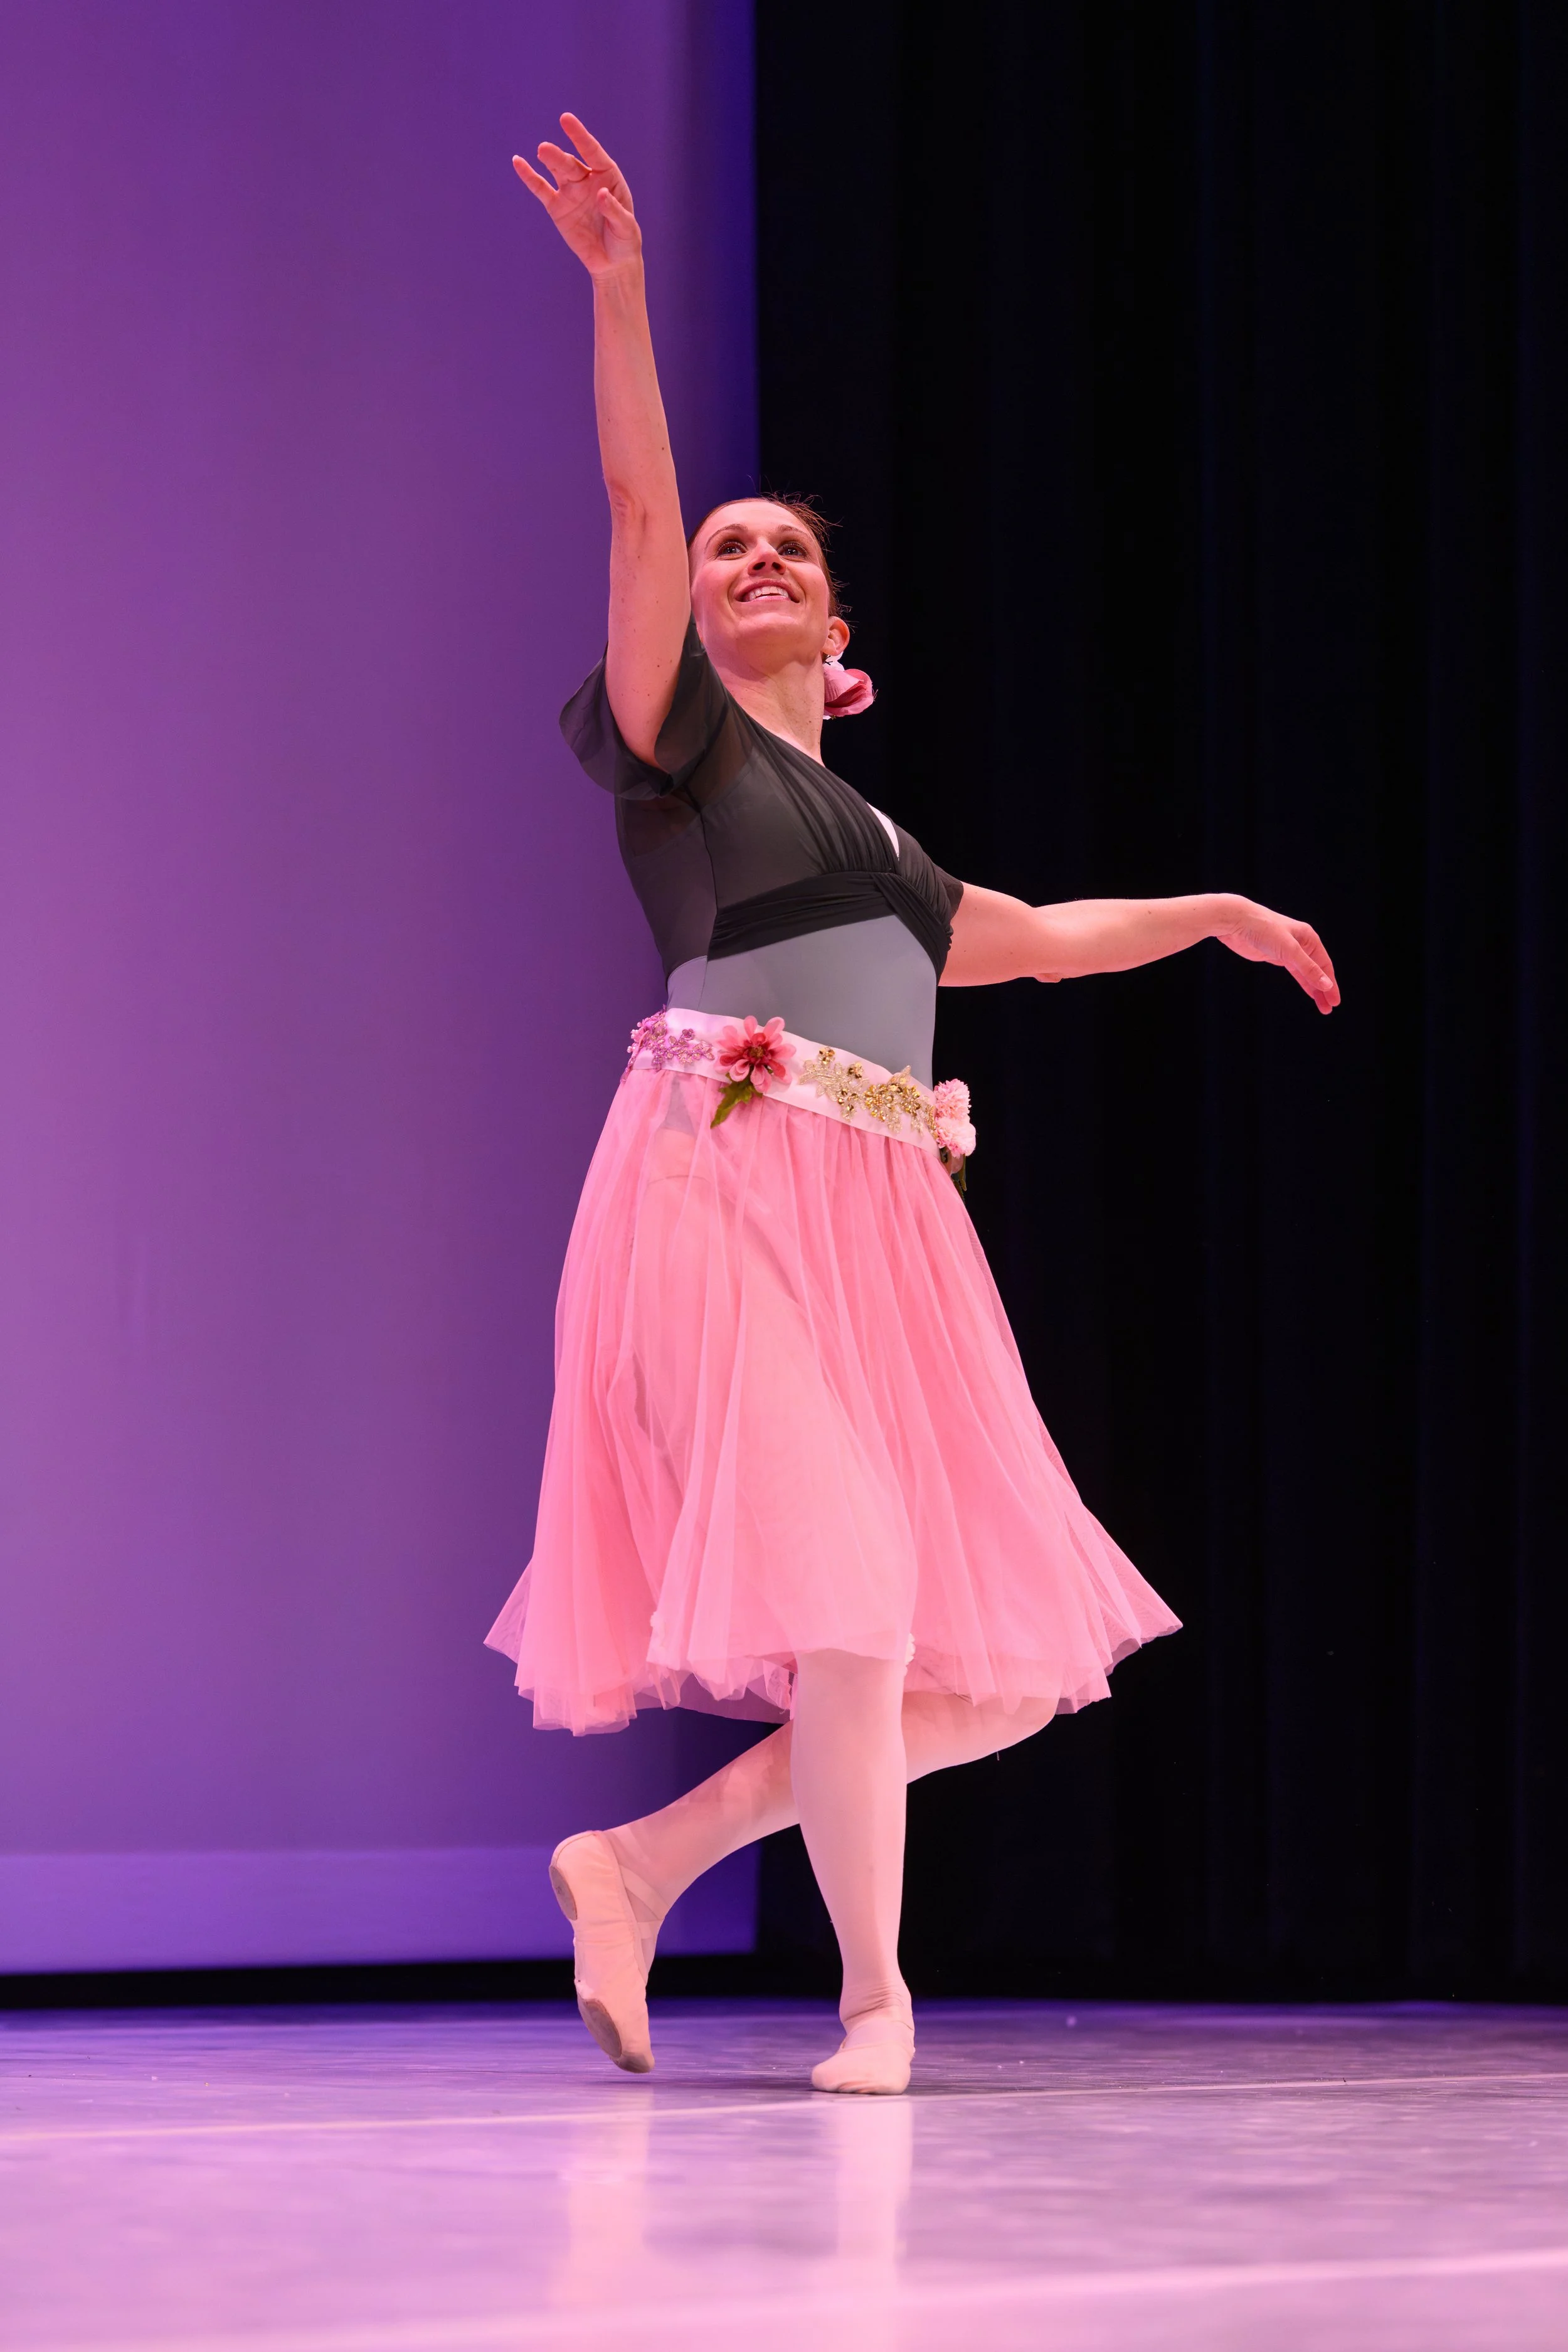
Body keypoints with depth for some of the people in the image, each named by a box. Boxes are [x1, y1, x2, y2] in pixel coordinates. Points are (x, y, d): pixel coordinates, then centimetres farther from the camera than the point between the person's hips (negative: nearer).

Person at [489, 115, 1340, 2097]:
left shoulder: (871, 838, 27)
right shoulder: (676, 745, 8)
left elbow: (1039, 938, 41)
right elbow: (634, 507, -3)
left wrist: (1216, 912, 41)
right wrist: (619, 291, -12)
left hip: (887, 1222, 7)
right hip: (731, 1185, -7)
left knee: (992, 1668, 0)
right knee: (847, 1602, -18)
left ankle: (645, 1859, 10)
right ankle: (874, 1998, -5)